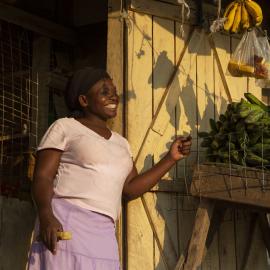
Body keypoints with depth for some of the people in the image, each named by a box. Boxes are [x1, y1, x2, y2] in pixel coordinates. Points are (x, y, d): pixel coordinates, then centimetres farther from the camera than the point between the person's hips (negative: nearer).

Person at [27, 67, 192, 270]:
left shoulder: (120, 142, 25)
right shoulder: (65, 127, 6)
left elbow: (130, 189, 17)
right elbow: (42, 177, -3)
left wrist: (171, 158, 13)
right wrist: (45, 216, -22)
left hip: (103, 234, 6)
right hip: (64, 224, -5)